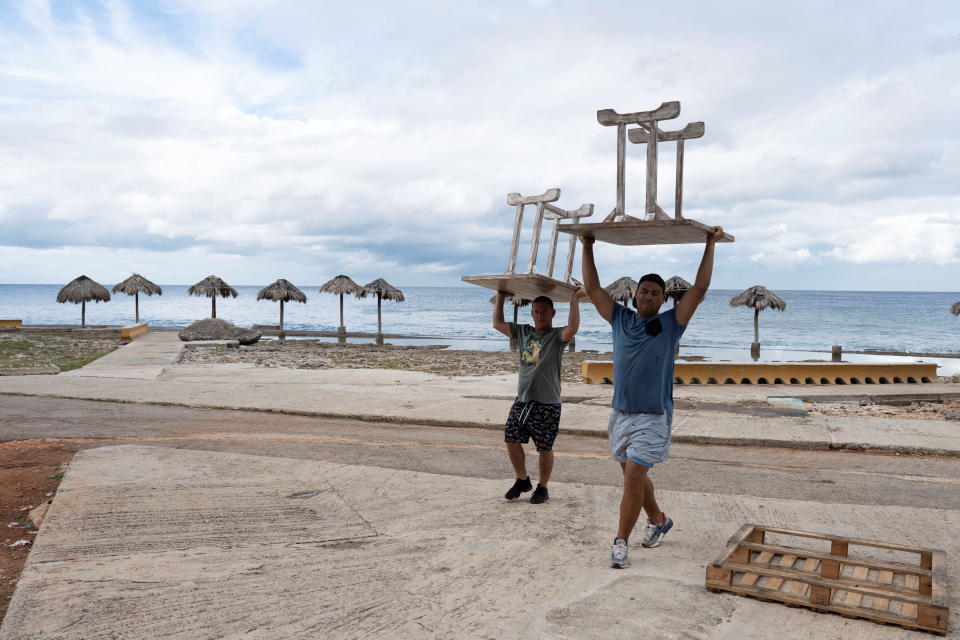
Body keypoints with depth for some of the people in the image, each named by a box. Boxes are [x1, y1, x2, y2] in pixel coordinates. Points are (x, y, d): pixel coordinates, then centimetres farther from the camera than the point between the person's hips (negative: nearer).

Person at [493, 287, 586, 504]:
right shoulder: (523, 332, 12)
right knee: (512, 440, 4)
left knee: (545, 448, 2)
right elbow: (498, 323, 18)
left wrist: (575, 301, -26)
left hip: (547, 404, -5)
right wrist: (500, 298, 17)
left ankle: (542, 487, 20)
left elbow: (572, 328, -26)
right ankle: (522, 480, 25)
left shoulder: (557, 336, -4)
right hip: (522, 400, 5)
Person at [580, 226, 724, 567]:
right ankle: (658, 520, 41)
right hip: (621, 413, 4)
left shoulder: (670, 324, 0)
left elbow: (699, 289, -4)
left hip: (653, 417, -4)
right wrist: (587, 249, 6)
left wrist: (710, 246, -2)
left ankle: (620, 541, 1)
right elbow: (593, 289, 8)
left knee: (634, 477, -10)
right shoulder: (620, 319, 7)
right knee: (635, 476, 17)